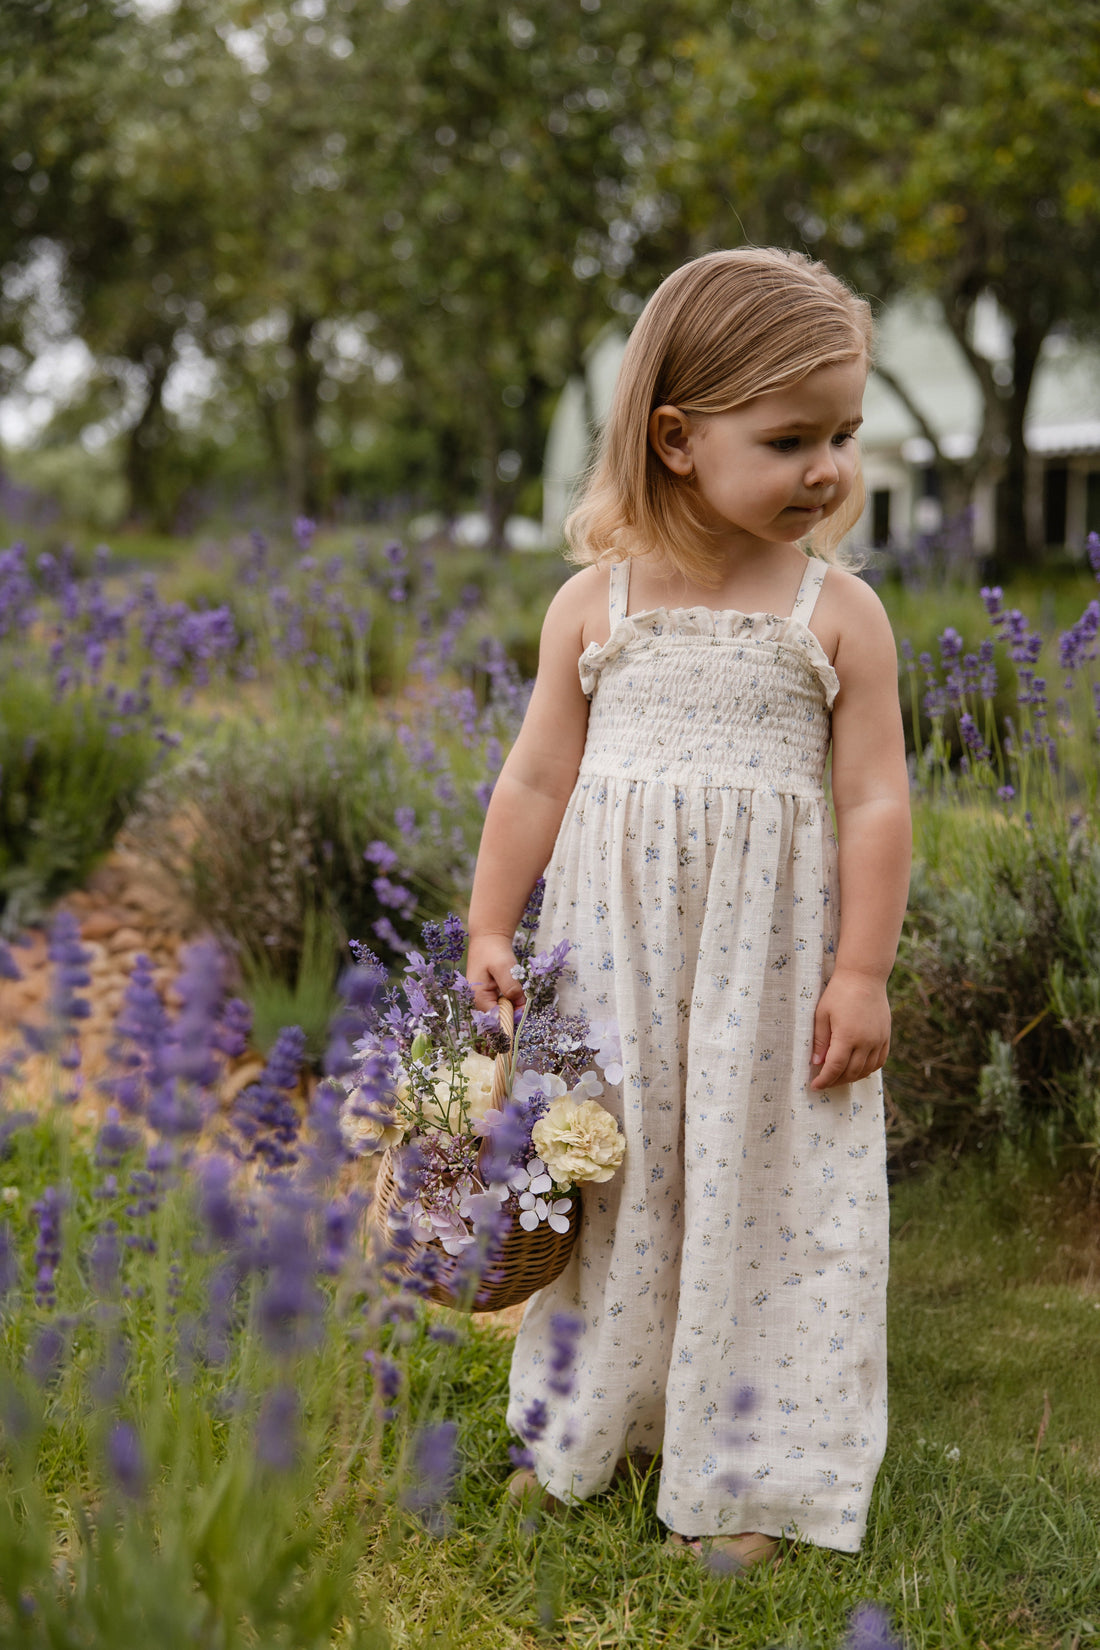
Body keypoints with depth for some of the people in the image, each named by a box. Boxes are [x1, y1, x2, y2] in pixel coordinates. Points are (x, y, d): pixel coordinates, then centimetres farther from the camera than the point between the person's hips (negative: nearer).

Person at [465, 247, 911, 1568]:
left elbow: (874, 800, -3)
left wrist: (863, 970, -8)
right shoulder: (595, 601, 1)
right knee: (607, 1183, 13)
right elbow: (536, 779, 6)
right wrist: (490, 930, 3)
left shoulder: (840, 613, -3)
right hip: (610, 940, 2)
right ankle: (580, 1435, 32)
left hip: (769, 950, -2)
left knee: (761, 1194, 3)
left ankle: (746, 1472, 18)